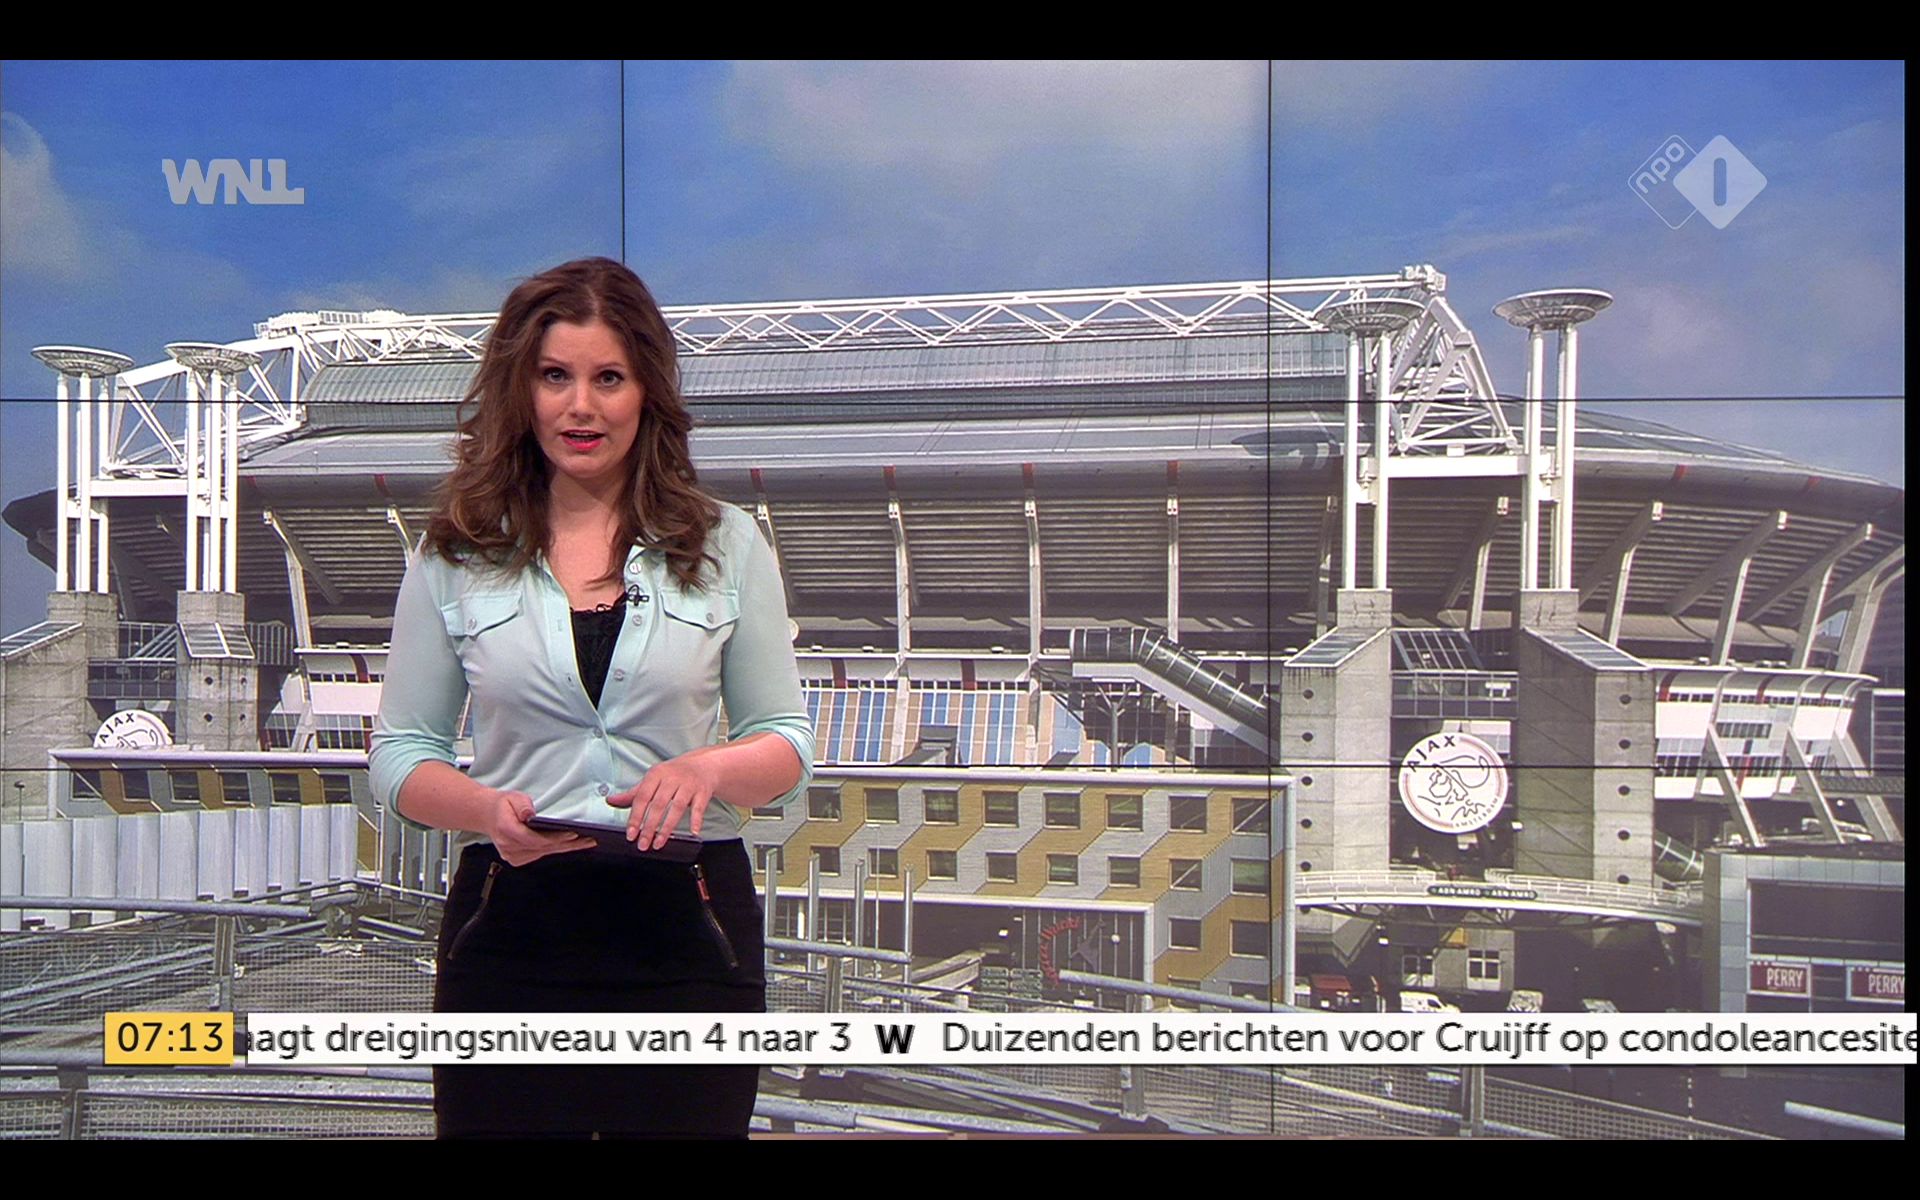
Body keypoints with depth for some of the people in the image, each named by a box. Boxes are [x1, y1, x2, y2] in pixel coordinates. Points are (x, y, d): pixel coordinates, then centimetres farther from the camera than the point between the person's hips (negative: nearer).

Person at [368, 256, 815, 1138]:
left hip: (687, 930, 0)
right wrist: (490, 810, -14)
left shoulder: (727, 545, 6)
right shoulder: (454, 555, 6)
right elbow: (399, 751, 7)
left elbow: (788, 742, 8)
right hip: (512, 926, 0)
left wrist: (710, 766, -15)